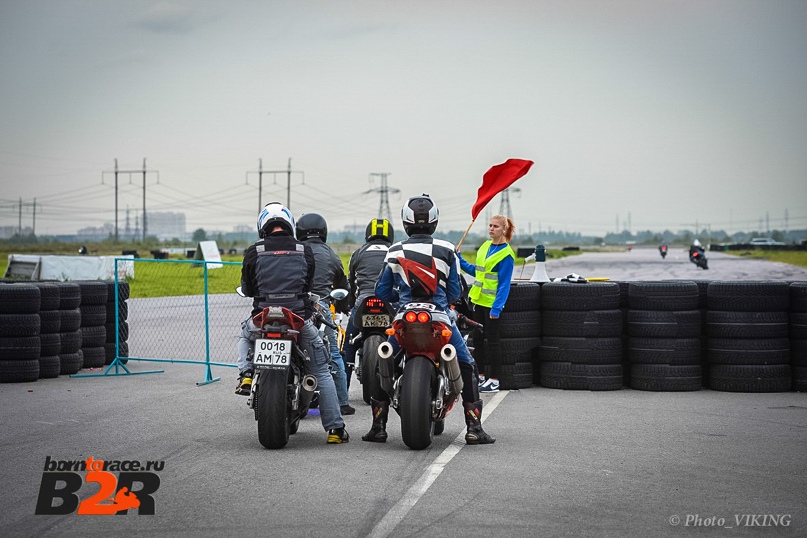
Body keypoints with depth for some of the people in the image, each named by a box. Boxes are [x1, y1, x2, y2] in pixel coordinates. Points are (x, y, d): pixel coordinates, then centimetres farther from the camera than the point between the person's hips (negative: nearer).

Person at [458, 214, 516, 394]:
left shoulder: (506, 254, -13)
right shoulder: (485, 246, 11)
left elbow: (504, 284, -15)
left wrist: (496, 308, -20)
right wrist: (460, 261, 14)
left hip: (492, 304, -8)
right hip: (478, 300, 8)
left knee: (491, 342, -1)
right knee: (477, 339, 11)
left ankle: (494, 381, 7)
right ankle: (480, 376, 22)